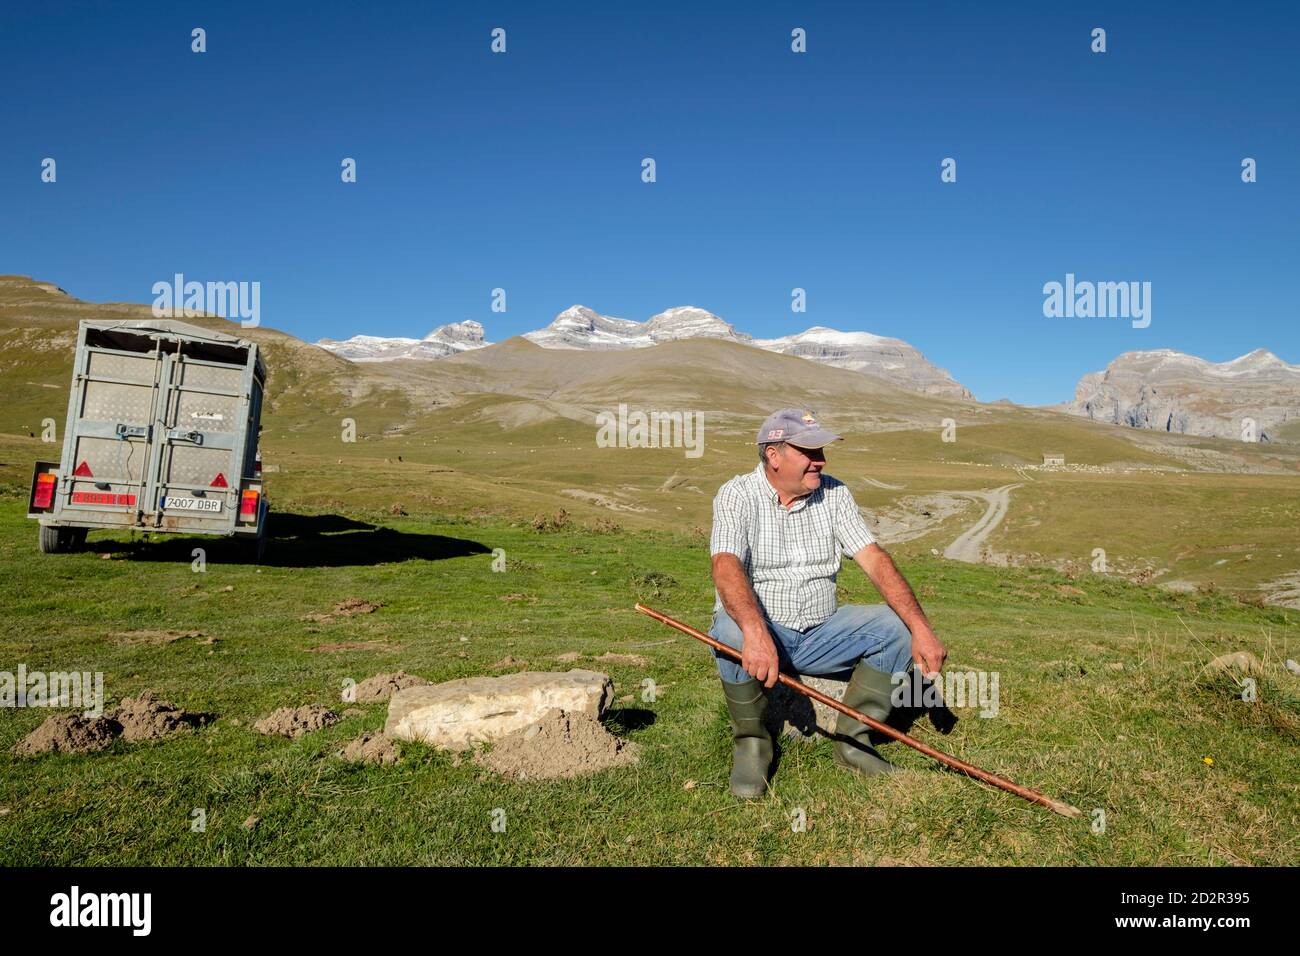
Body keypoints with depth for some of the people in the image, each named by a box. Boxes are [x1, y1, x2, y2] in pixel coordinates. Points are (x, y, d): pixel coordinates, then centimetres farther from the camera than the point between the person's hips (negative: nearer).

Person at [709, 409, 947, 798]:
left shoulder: (834, 494, 2)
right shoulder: (738, 495, -11)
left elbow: (874, 559, -7)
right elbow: (726, 566, -28)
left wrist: (921, 628, -20)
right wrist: (755, 631, -47)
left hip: (820, 635, 4)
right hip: (758, 632, -4)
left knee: (896, 625, -14)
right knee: (732, 631, -36)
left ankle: (852, 739, -2)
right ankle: (751, 742, -11)